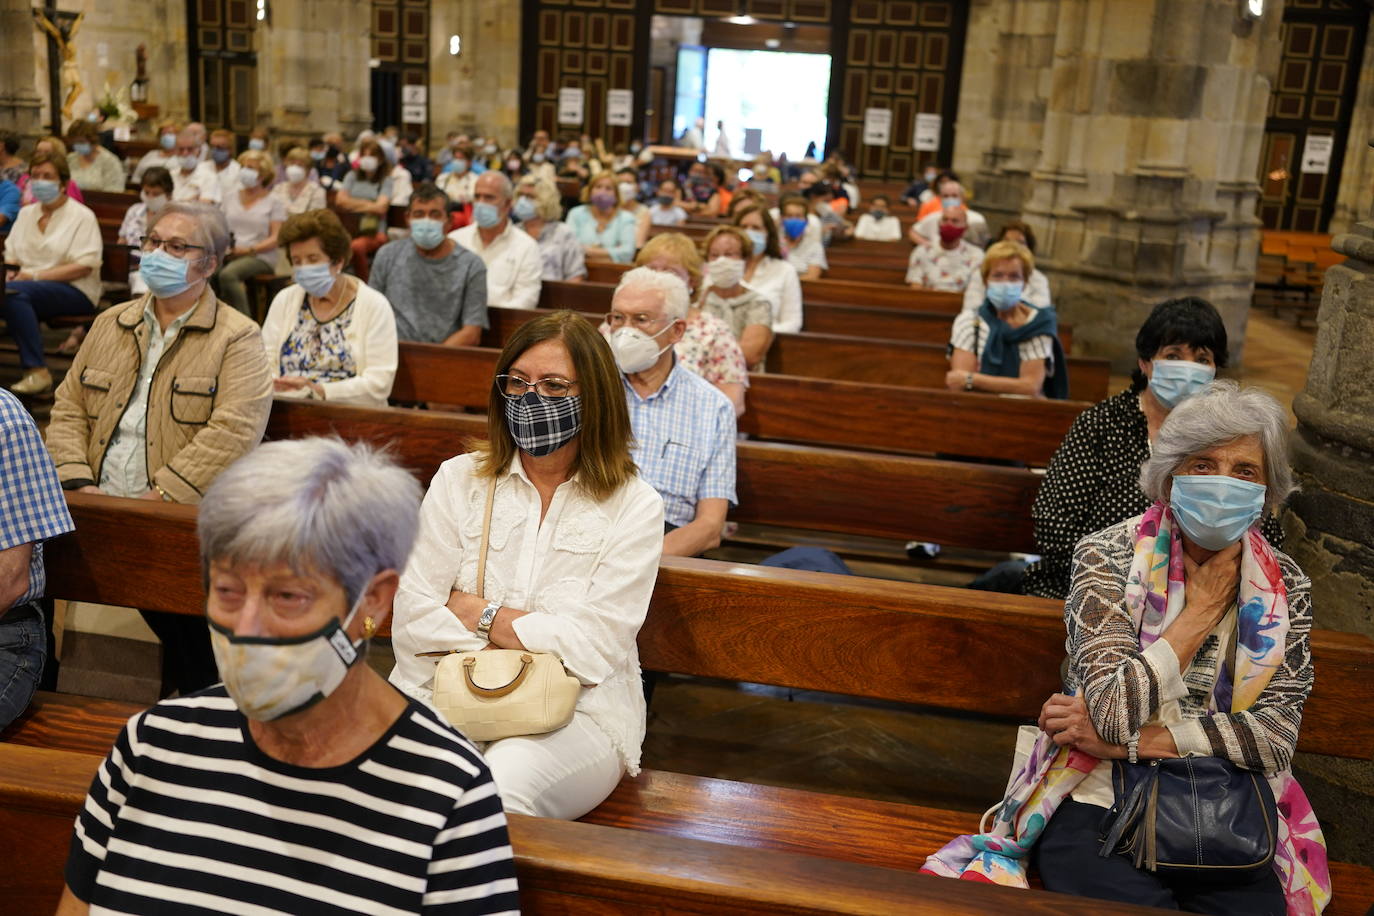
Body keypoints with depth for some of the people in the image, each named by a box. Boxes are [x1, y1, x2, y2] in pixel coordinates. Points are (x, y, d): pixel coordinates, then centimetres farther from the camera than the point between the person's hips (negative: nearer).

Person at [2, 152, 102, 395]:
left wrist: (34, 275, -17)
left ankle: (37, 371, -31)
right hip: (26, 286, 5)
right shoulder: (26, 213, 19)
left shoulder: (82, 216, 0)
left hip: (75, 292, -5)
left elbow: (83, 267, -11)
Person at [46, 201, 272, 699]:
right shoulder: (110, 324, 20)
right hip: (99, 507, 6)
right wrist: (79, 481, -1)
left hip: (183, 516, -5)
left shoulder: (237, 338, 0)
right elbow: (68, 408, 18)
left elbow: (234, 431, -13)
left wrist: (160, 495, -19)